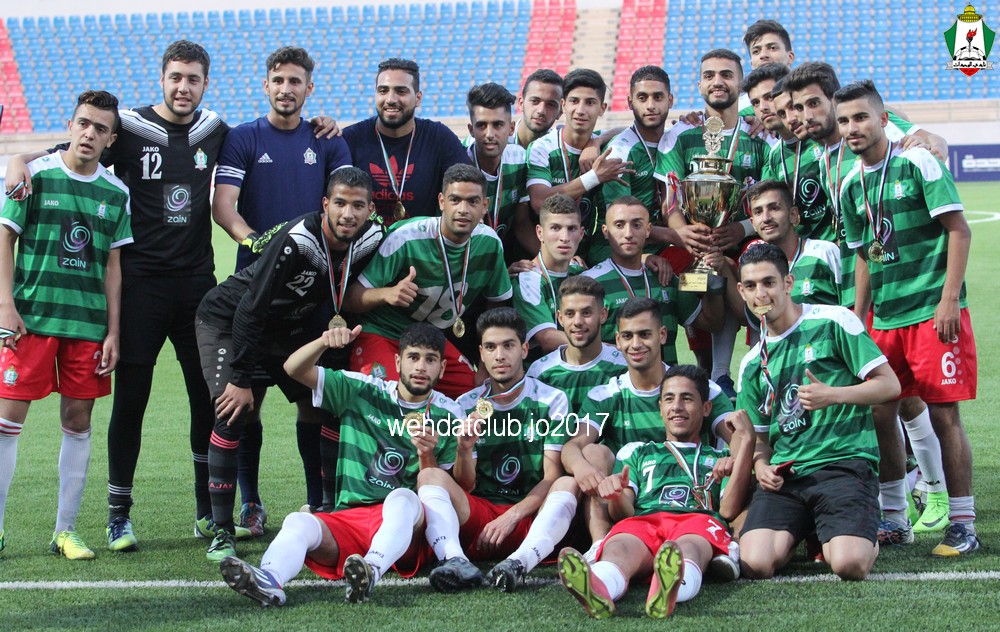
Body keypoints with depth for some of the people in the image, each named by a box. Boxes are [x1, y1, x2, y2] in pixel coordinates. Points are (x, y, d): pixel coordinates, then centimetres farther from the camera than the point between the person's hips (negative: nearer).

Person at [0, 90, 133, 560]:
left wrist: (113, 332, 7)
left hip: (89, 323, 3)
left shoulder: (116, 193, 8)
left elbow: (113, 266, 11)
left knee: (78, 422, 5)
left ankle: (65, 531, 14)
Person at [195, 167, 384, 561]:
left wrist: (340, 322, -12)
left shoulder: (371, 240, -15)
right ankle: (221, 530, -13)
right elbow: (251, 309, -29)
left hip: (290, 327, 6)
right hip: (228, 320, -6)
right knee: (233, 413, -20)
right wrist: (241, 379, -27)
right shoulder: (296, 239, -33)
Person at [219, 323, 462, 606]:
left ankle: (372, 571, -63)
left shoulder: (449, 417, 9)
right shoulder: (361, 391, 12)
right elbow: (294, 369, 8)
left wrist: (426, 455, -12)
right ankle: (268, 581, -60)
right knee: (298, 522, -29)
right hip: (348, 517, 2)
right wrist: (323, 342, -12)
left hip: (407, 525, -1)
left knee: (402, 498, -36)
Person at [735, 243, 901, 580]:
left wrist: (832, 395, -15)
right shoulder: (753, 363, 17)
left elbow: (890, 385, 0)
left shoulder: (833, 322, 1)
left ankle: (867, 539, 11)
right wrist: (761, 464, -1)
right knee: (756, 564, -21)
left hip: (845, 462, -4)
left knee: (849, 564, -28)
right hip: (785, 473, 4)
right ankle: (804, 535, 13)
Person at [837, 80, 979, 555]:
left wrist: (948, 301, -15)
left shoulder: (917, 163, -7)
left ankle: (963, 524, 5)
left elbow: (959, 229, -9)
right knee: (880, 413, 7)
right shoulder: (851, 185, 11)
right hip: (885, 318, 6)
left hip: (933, 313, -6)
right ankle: (892, 519, 20)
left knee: (943, 413, -5)